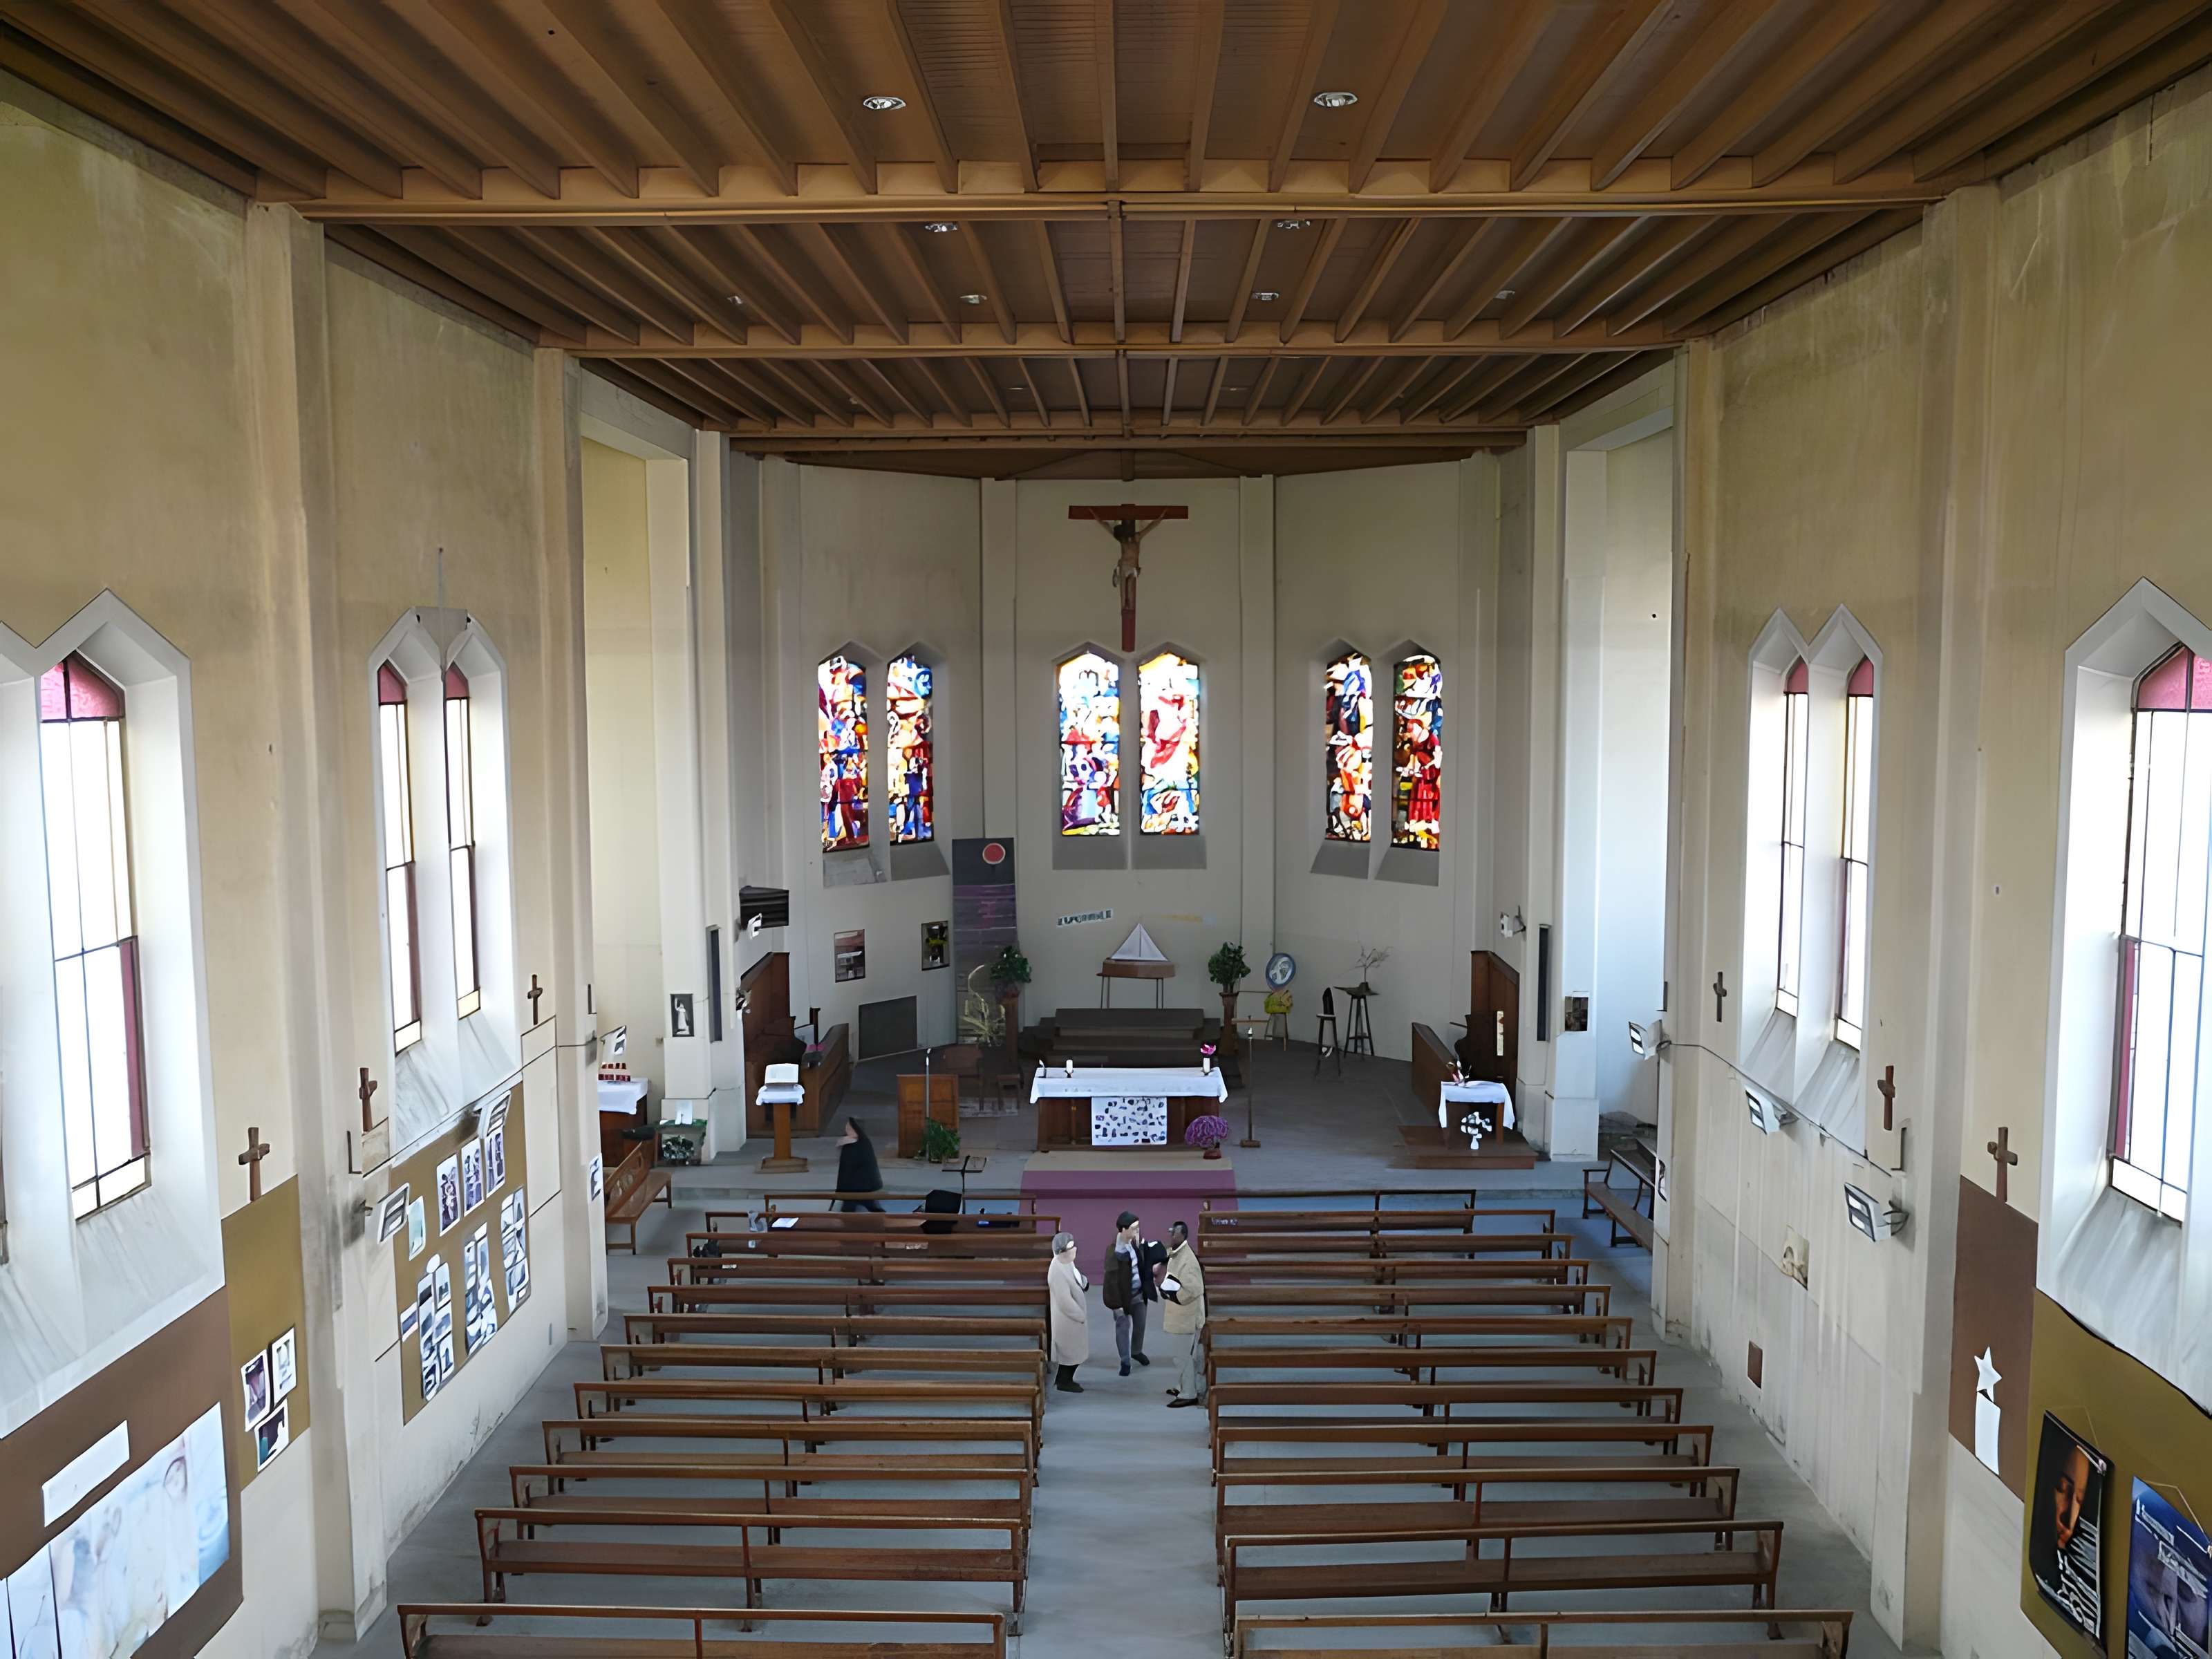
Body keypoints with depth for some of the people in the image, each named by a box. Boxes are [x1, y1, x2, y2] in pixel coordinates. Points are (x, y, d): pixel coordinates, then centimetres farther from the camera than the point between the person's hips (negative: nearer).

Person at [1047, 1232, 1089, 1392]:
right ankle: (1064, 1382, 25)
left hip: (1074, 1316, 9)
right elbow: (1065, 1301, -26)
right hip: (1068, 1318, -9)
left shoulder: (1067, 1263, -2)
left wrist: (1084, 1282, -2)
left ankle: (1064, 1379, 36)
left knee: (1073, 1350, 21)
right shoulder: (1057, 1272, -30)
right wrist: (1081, 1316, -17)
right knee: (1070, 1351, 8)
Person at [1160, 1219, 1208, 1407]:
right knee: (1185, 1354, 21)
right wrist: (1165, 1286, 4)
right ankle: (1183, 1387, 34)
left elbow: (1194, 1290, -29)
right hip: (1180, 1315, 9)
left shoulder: (1188, 1261, -26)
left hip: (1188, 1317, -9)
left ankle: (1189, 1395, 12)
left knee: (1184, 1356, 1)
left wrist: (1173, 1295, -21)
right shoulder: (1174, 1254, 4)